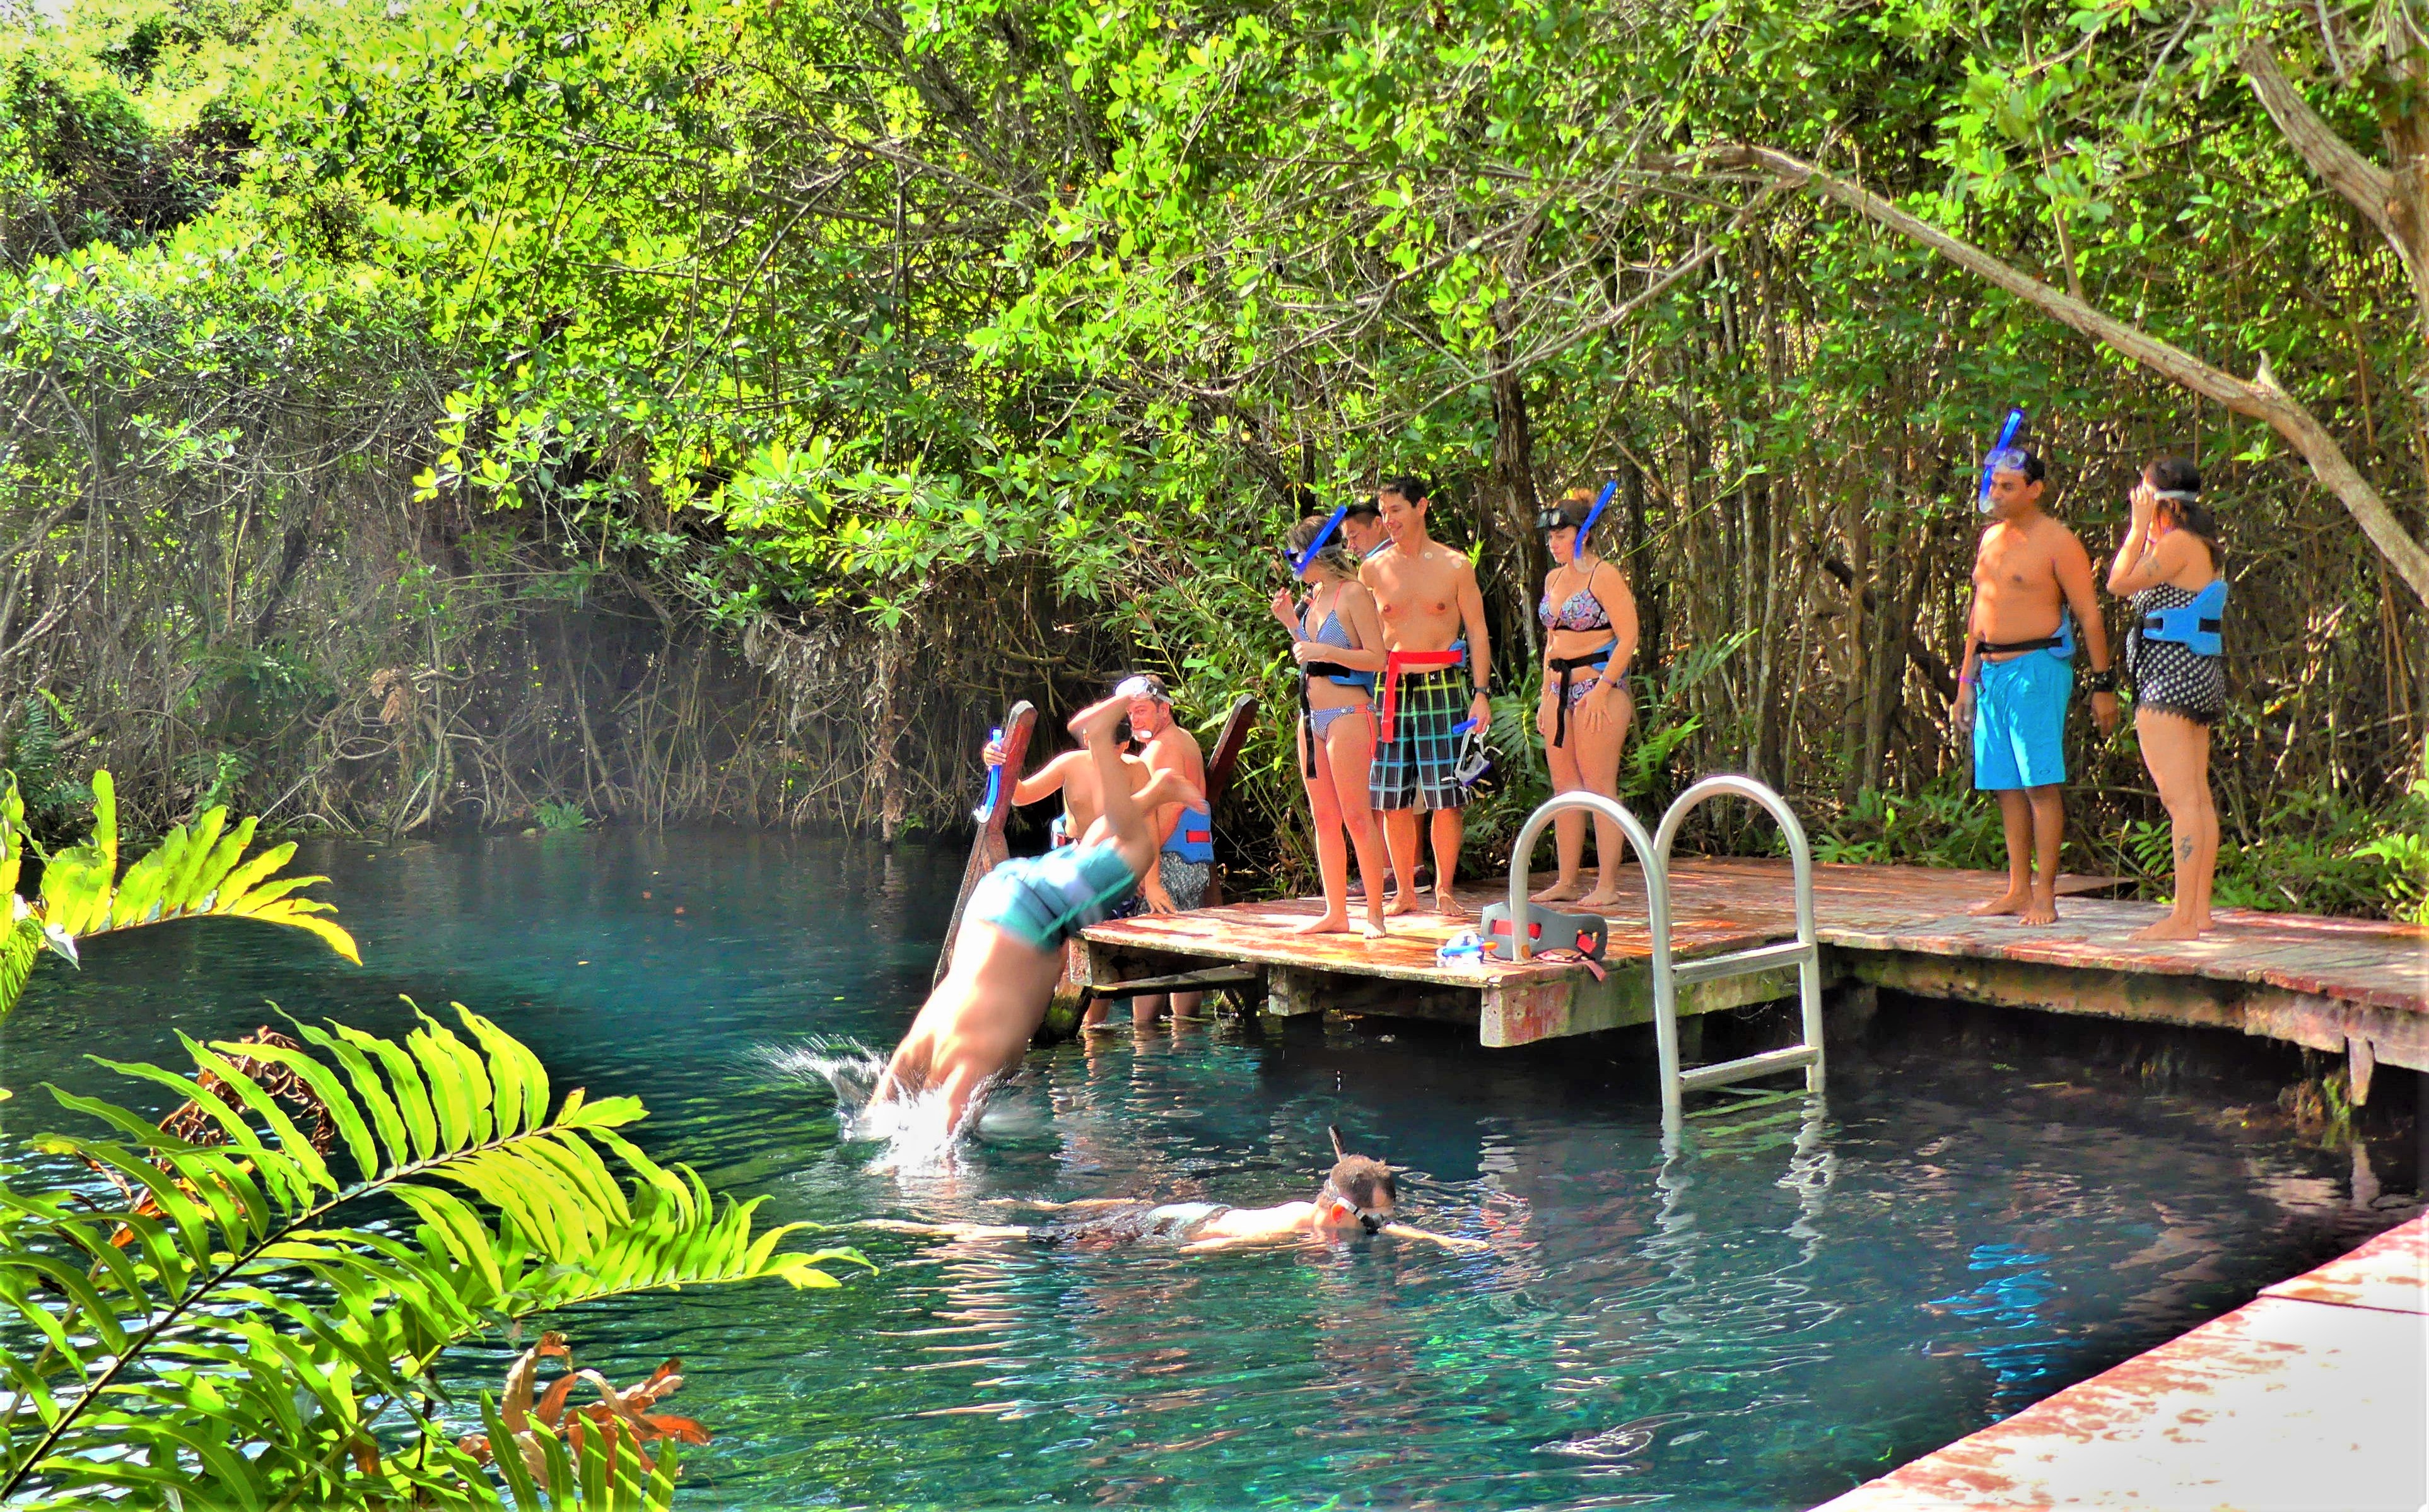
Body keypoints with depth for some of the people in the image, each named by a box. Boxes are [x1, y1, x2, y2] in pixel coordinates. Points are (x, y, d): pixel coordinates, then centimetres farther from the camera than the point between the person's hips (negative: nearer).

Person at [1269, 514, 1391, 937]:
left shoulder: (1354, 594, -9)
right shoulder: (1314, 597, 15)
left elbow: (1377, 658, -14)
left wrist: (1323, 650, -21)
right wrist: (1291, 623, 10)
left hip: (1347, 715, -9)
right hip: (1311, 718, 9)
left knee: (1356, 816, -7)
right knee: (1323, 819, 9)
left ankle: (1375, 913, -3)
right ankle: (1335, 912, 14)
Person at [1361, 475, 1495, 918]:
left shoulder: (1455, 566, 3)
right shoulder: (1373, 570, 8)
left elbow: (1477, 632, 4)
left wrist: (1481, 693, -4)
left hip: (1443, 687, -2)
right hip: (1392, 689, 2)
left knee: (1446, 798, -3)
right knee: (1393, 799, 2)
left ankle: (1445, 890, 9)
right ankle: (1405, 892, 13)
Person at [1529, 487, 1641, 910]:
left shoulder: (1604, 576, -8)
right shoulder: (1554, 578, 16)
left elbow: (1627, 638, -13)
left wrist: (1601, 690, -19)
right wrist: (1547, 696, 16)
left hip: (1600, 686, -8)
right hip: (1561, 689, 8)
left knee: (1600, 787, -8)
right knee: (1564, 788, 8)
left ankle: (1607, 885, -5)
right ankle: (1566, 882, 12)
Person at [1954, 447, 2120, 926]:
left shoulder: (2057, 541, -6)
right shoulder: (1991, 537, 16)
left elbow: (2090, 616, -7)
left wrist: (2103, 685, -9)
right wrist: (1966, 679, 20)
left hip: (2036, 669, -8)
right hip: (1991, 670, 8)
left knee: (2041, 784, -8)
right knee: (2006, 786, 8)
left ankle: (2044, 895, -7)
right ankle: (2018, 890, 14)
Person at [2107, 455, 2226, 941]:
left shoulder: (2179, 543, -12)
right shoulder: (2200, 545, 16)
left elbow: (2120, 583, -13)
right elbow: (2134, 581, 25)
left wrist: (2140, 526, -6)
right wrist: (2146, 530, 20)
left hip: (2170, 678, -10)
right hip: (2201, 676, 10)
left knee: (2181, 800, -11)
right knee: (2199, 798, 11)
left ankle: (2183, 917, -12)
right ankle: (2200, 910, 15)